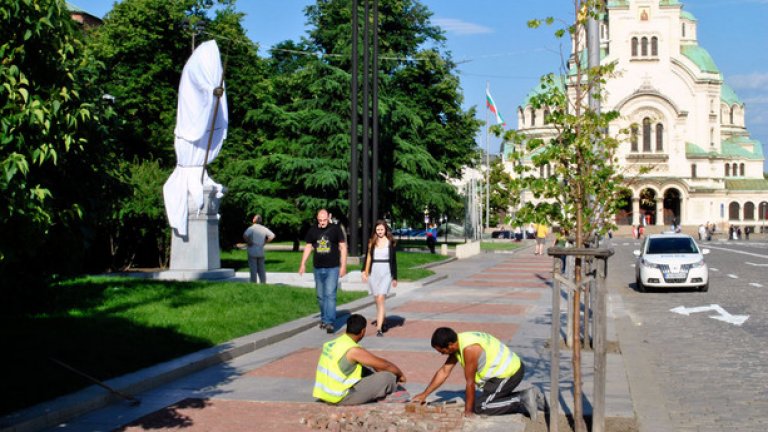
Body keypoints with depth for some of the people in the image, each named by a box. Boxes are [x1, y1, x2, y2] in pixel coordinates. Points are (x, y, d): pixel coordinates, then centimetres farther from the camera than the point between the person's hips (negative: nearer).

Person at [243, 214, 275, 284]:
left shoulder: (251, 228, -11)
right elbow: (272, 236, 2)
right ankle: (263, 282, 12)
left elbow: (245, 236, -26)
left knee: (253, 269, 0)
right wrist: (265, 242, 5)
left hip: (252, 252, -4)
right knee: (261, 268, 11)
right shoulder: (264, 229, 4)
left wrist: (248, 242, -11)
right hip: (261, 252, 4)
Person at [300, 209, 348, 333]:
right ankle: (324, 318, 26)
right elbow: (308, 247, 14)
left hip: (332, 268, -4)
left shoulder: (335, 229, -3)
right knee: (320, 296, 12)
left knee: (330, 295, -13)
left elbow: (343, 247, 1)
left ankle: (329, 322, -16)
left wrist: (343, 265, -4)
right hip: (318, 268, 4)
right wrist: (303, 263, 6)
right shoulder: (312, 230, 5)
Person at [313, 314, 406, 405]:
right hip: (340, 398, -9)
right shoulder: (354, 351, -18)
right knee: (389, 376, -8)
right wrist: (400, 374, 9)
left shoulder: (333, 343, 7)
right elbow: (386, 365, -8)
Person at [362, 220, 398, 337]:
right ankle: (383, 320, 32)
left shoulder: (390, 242, 2)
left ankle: (379, 328, -17)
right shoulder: (372, 242, 6)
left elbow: (394, 260, 5)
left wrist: (395, 277, 5)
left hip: (386, 273, -3)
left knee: (380, 299, -14)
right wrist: (364, 271, -5)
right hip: (374, 273, 3)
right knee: (377, 300, 11)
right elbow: (367, 257, 9)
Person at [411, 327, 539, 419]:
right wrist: (424, 394, 11)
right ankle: (525, 396, 13)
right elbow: (444, 371, 10)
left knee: (479, 406, -6)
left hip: (508, 374, -10)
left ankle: (522, 400, -9)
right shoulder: (457, 343, 3)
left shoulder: (469, 349, -26)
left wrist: (468, 411, -8)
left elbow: (470, 382, -19)